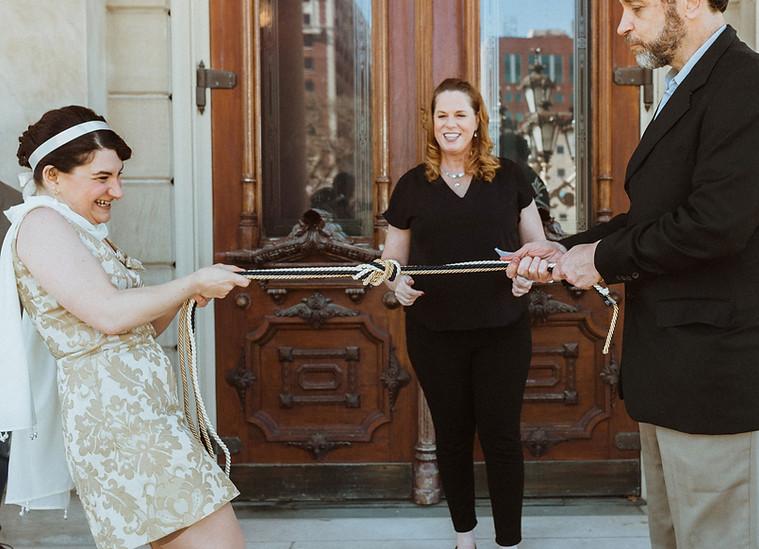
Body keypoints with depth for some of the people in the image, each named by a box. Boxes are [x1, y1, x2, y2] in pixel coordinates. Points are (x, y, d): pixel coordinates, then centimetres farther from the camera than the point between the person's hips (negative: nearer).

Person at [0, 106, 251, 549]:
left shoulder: (84, 233, 23)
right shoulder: (40, 223, -6)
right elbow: (109, 314, -18)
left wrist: (185, 297, 7)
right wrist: (194, 283, -8)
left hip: (146, 409, 10)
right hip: (115, 409, -10)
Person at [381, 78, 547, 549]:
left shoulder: (509, 178, 2)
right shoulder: (412, 185, 4)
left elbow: (538, 244, 9)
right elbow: (392, 259, 10)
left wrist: (530, 269, -12)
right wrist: (397, 283, -11)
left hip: (502, 331, -1)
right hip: (435, 334, 1)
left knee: (501, 437, 3)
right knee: (452, 436, 12)